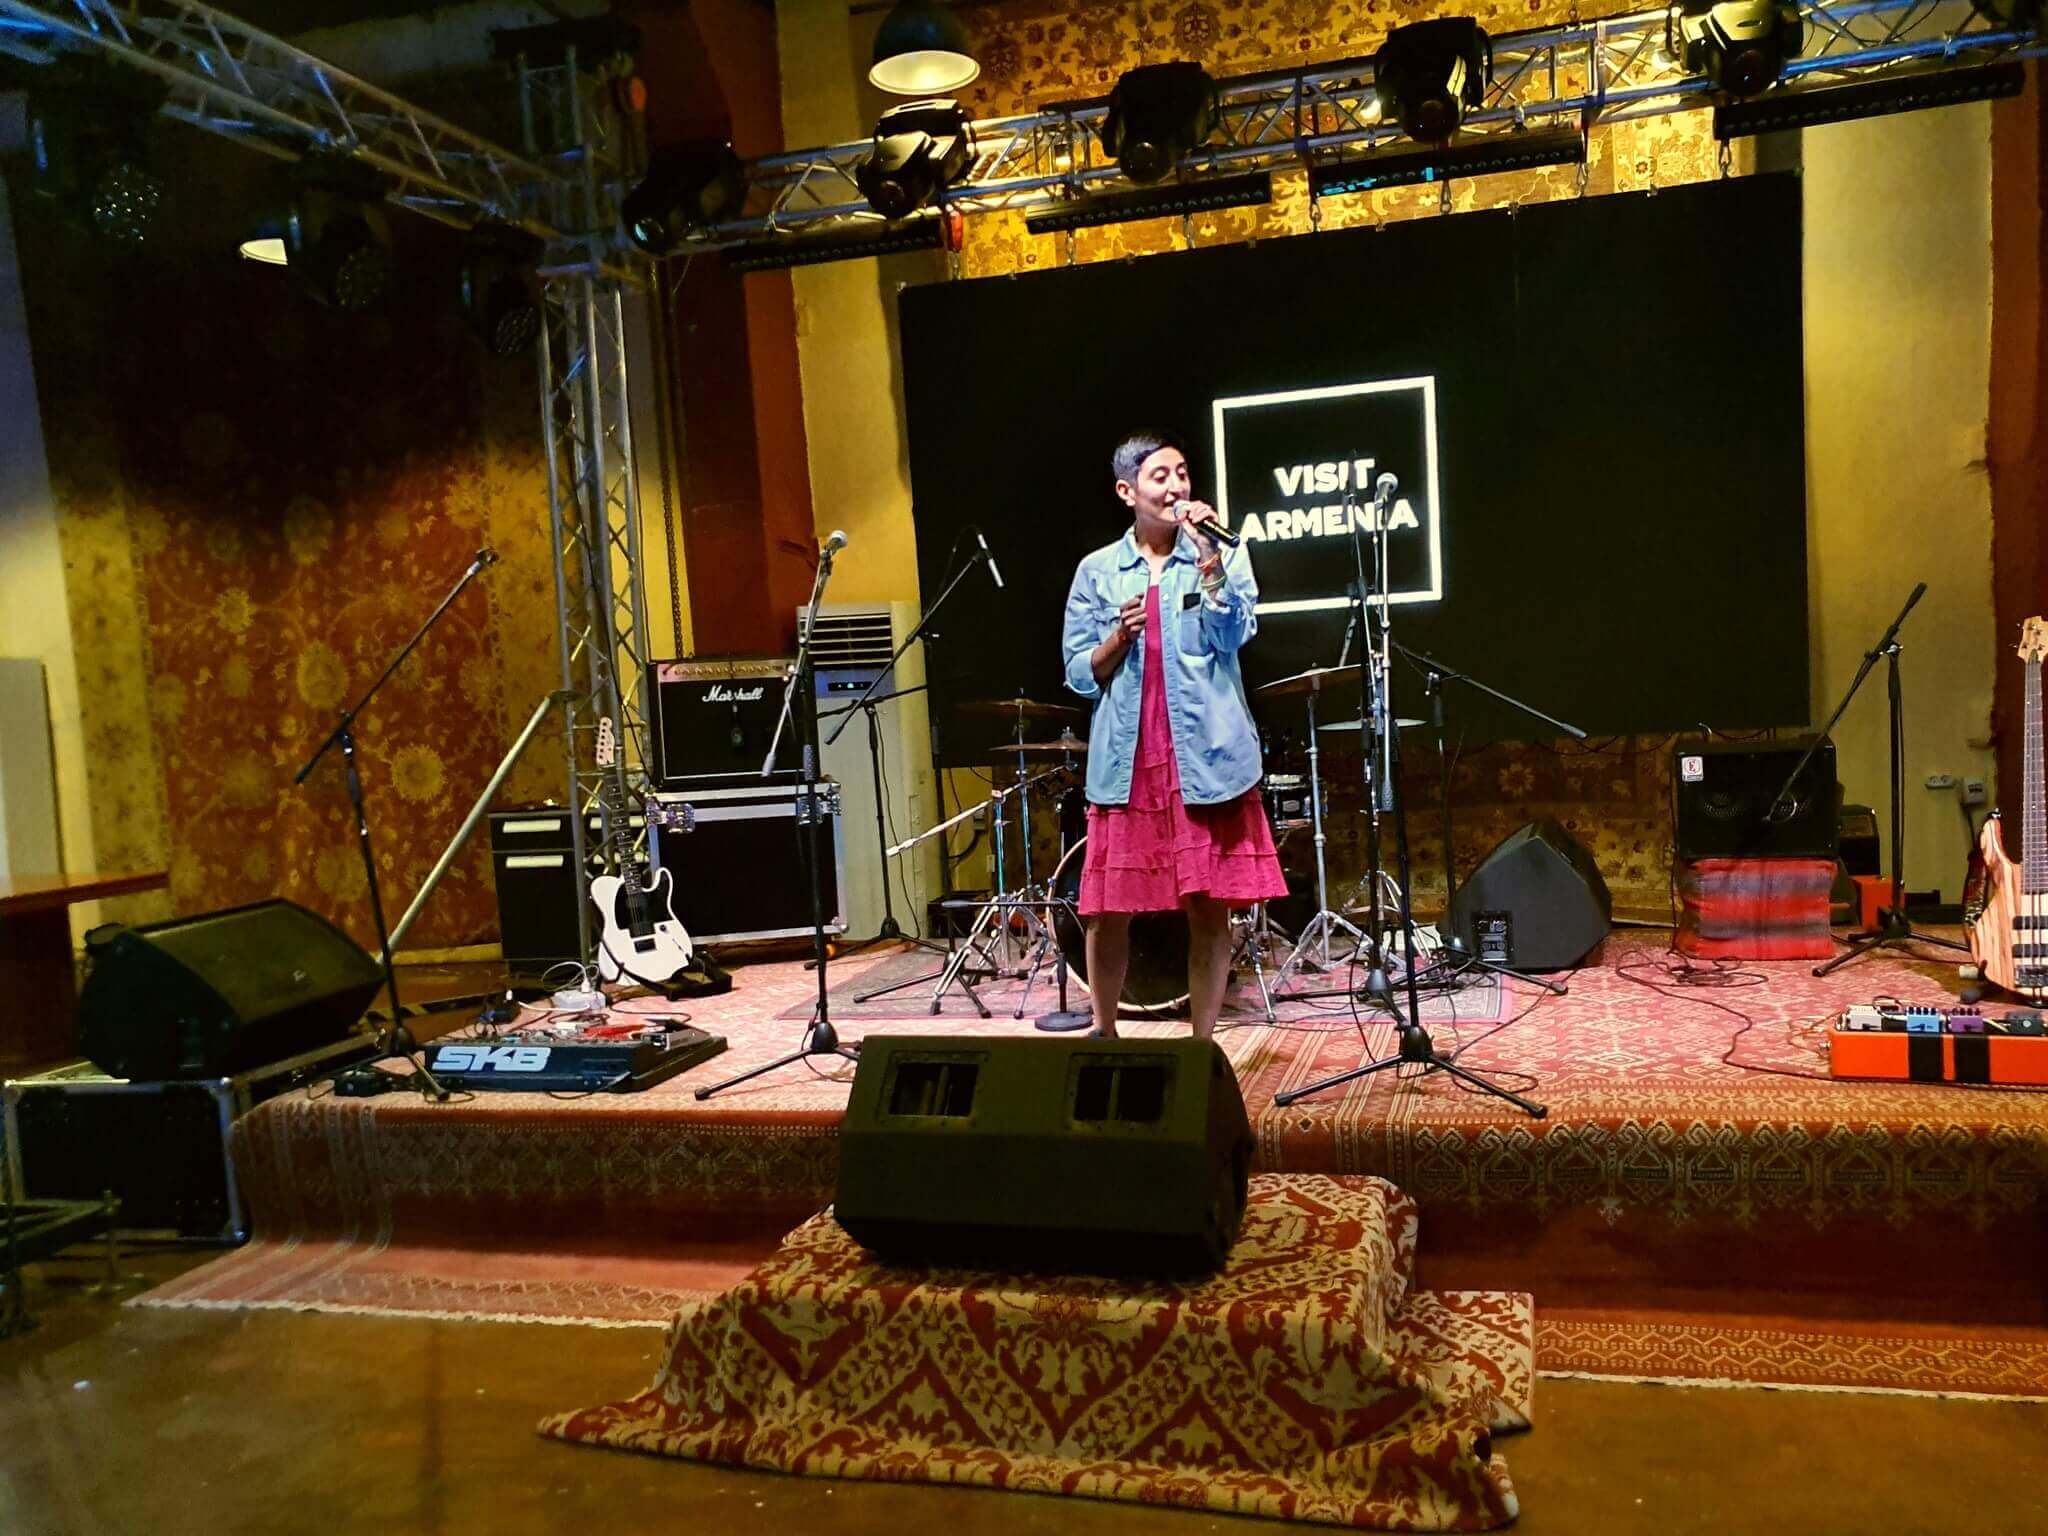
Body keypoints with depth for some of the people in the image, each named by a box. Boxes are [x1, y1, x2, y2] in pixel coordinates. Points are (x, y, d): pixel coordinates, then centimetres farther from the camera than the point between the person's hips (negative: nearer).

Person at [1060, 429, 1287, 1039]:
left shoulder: (1224, 556, 8)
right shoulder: (1098, 570, 9)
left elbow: (1233, 634, -8)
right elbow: (1080, 673, 8)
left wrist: (1208, 561, -15)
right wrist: (1120, 636, -9)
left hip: (1206, 757, 0)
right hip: (1126, 761, 1)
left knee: (1209, 907, 2)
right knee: (1107, 911, 3)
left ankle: (1203, 1043, 16)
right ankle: (1103, 1034, 23)